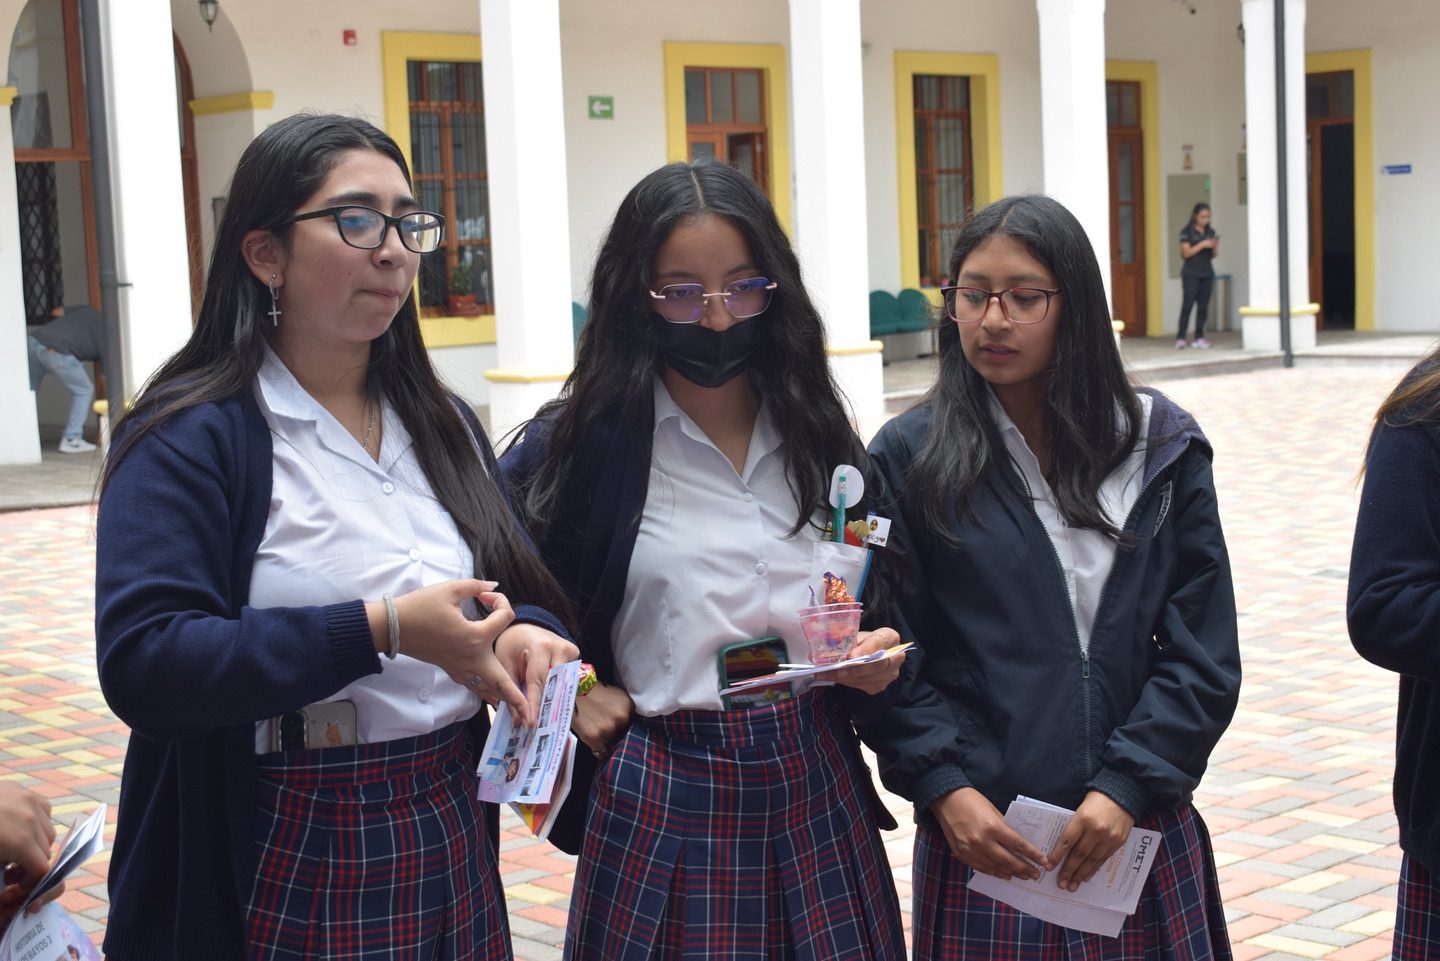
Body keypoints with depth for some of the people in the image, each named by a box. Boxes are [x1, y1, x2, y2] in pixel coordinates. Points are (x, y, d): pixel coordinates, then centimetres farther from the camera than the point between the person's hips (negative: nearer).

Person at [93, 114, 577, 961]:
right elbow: (142, 662, -22)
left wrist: (526, 636, -12)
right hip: (287, 868, -6)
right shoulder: (190, 438, -10)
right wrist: (381, 631, -26)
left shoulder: (442, 423, 12)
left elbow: (528, 590, 13)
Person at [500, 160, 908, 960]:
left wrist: (878, 655, -4)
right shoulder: (586, 439, -6)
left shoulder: (821, 438, 6)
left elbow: (877, 604, 16)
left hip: (817, 786, 4)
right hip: (668, 796, -3)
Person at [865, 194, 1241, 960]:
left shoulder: (1160, 447, 4)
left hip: (1138, 831, 2)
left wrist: (1129, 785, -9)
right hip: (981, 835, -2)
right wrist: (944, 787, -13)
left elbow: (1204, 652, 1)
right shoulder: (908, 458, -1)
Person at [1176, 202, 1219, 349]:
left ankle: (1199, 337, 4)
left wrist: (1215, 247, -6)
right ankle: (1180, 338, -11)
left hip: (1207, 273, 5)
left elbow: (1213, 255, 15)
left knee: (1203, 306, 2)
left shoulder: (1210, 232, 12)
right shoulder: (1187, 232, -2)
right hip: (1191, 273, -5)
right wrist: (1202, 245, -16)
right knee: (1187, 305, -10)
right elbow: (1186, 252, -10)